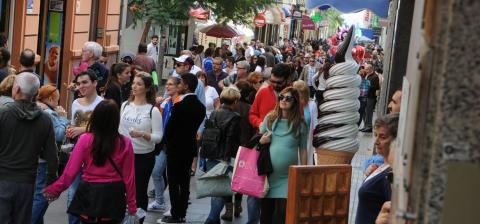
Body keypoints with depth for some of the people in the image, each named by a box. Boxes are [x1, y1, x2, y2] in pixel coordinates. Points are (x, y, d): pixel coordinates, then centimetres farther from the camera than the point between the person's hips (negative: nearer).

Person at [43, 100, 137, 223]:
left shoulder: (85, 139, -10)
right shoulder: (125, 143, -8)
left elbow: (71, 171, -7)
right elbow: (128, 177, -4)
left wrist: (54, 189, 7)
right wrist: (132, 206, 6)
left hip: (89, 194, 0)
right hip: (114, 197, 1)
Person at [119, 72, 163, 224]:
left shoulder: (153, 110, -10)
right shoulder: (125, 105, 3)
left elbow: (158, 137, -13)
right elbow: (119, 128, 12)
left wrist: (142, 134, -28)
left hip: (144, 157, -4)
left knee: (140, 191, 6)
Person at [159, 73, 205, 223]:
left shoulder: (180, 106, -20)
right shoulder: (200, 106, 3)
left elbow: (170, 127, -14)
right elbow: (197, 126, 8)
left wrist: (167, 142, 3)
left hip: (175, 148, -7)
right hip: (190, 147, 7)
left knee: (173, 182, 1)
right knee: (184, 182, 12)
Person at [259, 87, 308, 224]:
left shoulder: (300, 124, -1)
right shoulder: (269, 118, 5)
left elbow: (303, 150, 3)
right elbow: (259, 139, 17)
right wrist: (261, 141, -7)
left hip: (288, 176, -2)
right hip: (268, 172, 2)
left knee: (283, 212, -5)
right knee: (266, 210, 9)